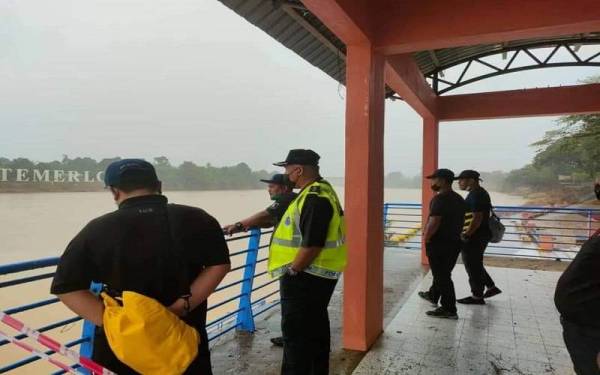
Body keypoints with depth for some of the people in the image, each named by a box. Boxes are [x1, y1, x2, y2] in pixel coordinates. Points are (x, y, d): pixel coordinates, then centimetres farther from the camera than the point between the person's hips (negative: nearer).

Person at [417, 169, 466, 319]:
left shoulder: (440, 198, -19)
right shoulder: (459, 199, 11)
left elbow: (434, 222, -26)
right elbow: (461, 221, 17)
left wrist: (426, 237, -13)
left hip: (439, 243, -10)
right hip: (454, 242, 10)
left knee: (441, 275, -2)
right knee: (443, 272, 22)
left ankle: (449, 309, 3)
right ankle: (433, 295, 41)